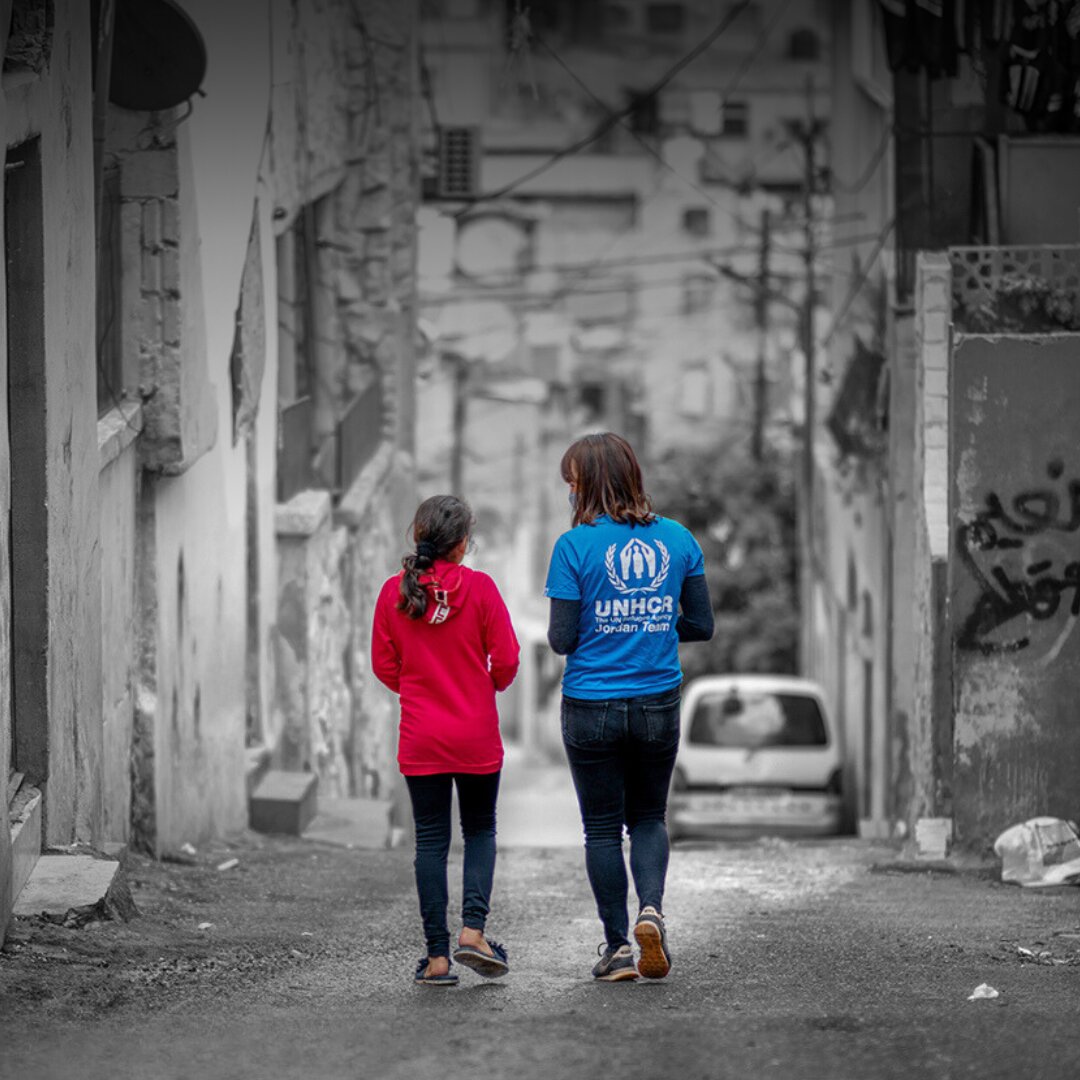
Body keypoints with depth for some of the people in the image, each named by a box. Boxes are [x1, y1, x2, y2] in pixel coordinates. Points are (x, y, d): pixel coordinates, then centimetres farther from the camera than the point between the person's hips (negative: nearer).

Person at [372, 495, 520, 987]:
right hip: (477, 736, -1)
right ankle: (473, 930, -3)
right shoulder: (479, 587, -10)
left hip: (419, 738, 1)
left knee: (430, 840, 6)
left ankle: (437, 955, 3)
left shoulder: (394, 591, -3)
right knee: (480, 830, 15)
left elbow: (384, 665, 3)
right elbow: (506, 660, -7)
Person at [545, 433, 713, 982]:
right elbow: (701, 625, 3)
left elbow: (562, 638, -11)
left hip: (592, 708, -3)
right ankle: (651, 910, -6)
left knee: (602, 827, 9)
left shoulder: (575, 546, -11)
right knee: (649, 816, 18)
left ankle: (617, 947, 10)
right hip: (658, 703, 3)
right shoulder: (678, 539, 0)